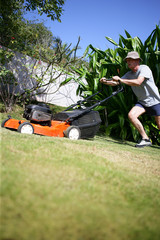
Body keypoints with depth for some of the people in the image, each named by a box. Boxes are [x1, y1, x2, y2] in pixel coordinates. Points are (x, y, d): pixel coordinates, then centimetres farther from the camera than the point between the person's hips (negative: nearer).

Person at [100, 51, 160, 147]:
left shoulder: (144, 68, -17)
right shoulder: (129, 74, 4)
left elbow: (138, 82, -33)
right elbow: (116, 83, 4)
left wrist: (120, 80, -32)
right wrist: (106, 82, -15)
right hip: (142, 102, 6)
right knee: (131, 115, -18)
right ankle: (145, 139, -9)